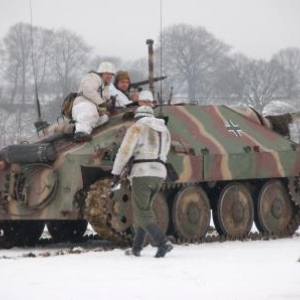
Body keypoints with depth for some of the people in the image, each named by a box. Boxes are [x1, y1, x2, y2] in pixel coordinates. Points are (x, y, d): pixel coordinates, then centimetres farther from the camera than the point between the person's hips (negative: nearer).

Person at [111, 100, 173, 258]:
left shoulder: (137, 128, -1)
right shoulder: (164, 130, 19)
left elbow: (125, 151, -7)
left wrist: (116, 172, -1)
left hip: (142, 173, -7)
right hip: (160, 174, 7)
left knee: (142, 214, -6)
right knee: (143, 209, 19)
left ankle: (163, 243, -23)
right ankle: (136, 248, 19)